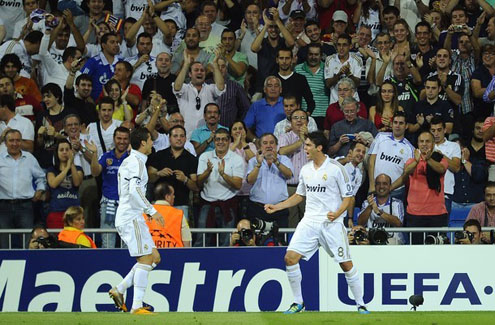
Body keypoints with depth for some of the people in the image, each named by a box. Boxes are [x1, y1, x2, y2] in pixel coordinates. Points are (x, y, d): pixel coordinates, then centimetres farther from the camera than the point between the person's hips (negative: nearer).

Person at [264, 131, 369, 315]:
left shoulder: (336, 168, -7)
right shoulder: (305, 170, 10)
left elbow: (348, 197, -4)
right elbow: (299, 196, 23)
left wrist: (337, 213, -22)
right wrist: (276, 207, 16)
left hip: (331, 223, -5)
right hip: (309, 222, 5)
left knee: (346, 264, -2)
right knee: (290, 258, -10)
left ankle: (360, 304, 12)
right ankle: (298, 303, 2)